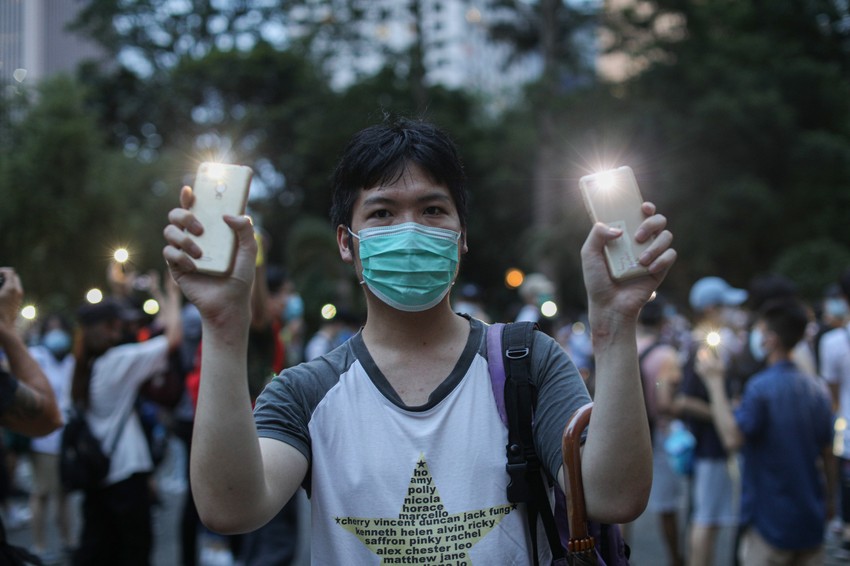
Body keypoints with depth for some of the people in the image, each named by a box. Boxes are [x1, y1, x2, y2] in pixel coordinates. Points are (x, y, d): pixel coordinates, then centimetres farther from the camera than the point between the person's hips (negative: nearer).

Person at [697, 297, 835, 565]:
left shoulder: (761, 386, -17)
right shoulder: (817, 388, 5)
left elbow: (732, 438, -27)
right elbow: (827, 453, 11)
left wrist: (715, 383, -21)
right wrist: (828, 500, 25)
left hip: (771, 519, -6)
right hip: (810, 520, 6)